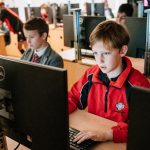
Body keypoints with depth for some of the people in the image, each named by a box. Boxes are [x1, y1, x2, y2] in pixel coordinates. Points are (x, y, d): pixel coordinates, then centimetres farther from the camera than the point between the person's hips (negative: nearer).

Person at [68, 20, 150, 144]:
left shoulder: (138, 85, -17)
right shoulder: (91, 75, -1)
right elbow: (73, 98, 11)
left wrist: (107, 135, -33)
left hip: (120, 142, -2)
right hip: (91, 136, 3)